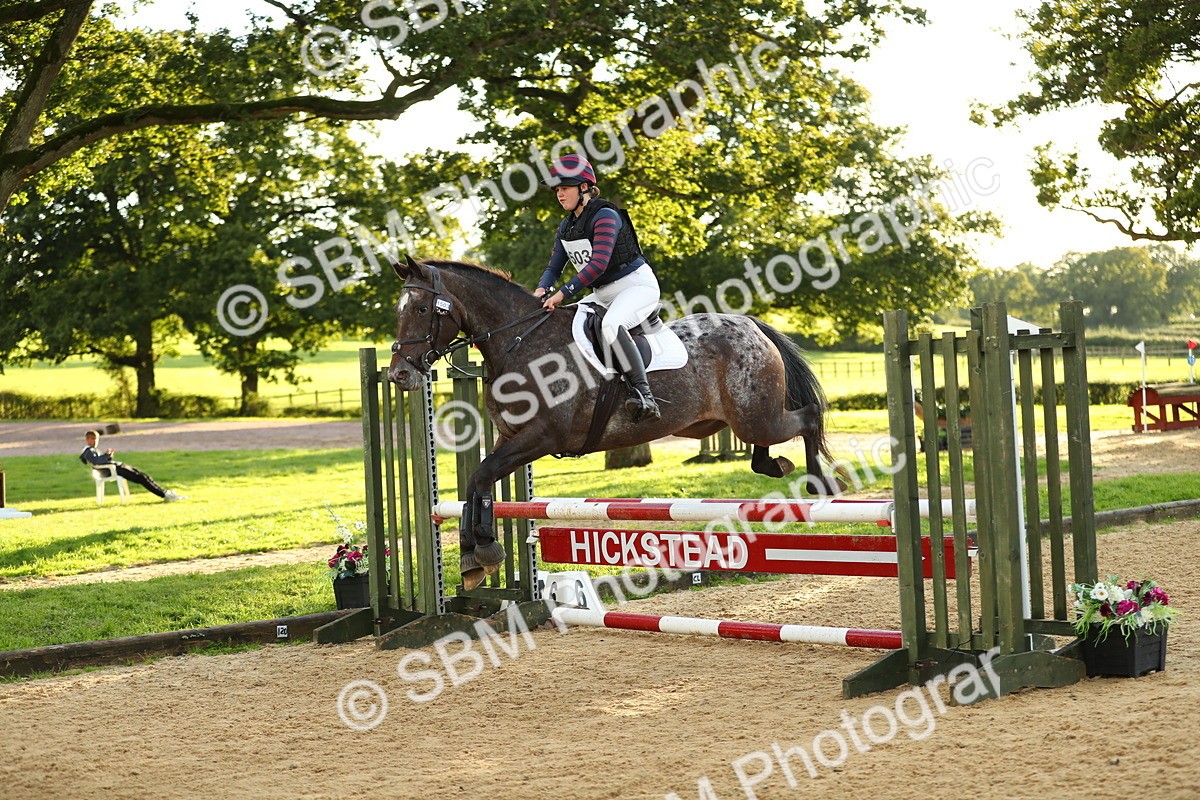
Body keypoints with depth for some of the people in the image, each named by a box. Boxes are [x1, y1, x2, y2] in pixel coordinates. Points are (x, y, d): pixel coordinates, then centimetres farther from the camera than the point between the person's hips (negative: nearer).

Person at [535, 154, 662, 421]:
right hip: (602, 295, 10)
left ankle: (644, 396, -42)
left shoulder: (605, 216, -17)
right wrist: (542, 289, -14)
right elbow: (554, 266, 10)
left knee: (611, 324, -37)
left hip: (637, 286, -10)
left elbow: (598, 263, -27)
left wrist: (564, 293, -32)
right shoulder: (566, 227, 10)